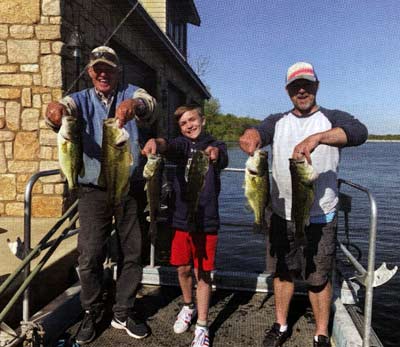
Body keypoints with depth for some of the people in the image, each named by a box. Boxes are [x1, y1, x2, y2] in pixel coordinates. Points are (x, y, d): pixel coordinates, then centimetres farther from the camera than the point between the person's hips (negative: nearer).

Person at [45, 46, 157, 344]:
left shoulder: (132, 95, 4)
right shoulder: (82, 99, 8)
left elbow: (148, 103, -20)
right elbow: (65, 108, -15)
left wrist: (135, 105, -44)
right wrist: (55, 109, -40)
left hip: (131, 188, 0)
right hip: (94, 191, 0)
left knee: (132, 253, 9)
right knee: (90, 256, 0)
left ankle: (124, 312, 27)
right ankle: (92, 312, 23)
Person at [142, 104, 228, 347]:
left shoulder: (215, 145, 1)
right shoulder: (182, 144, 4)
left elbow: (223, 158, -23)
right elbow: (168, 146, -19)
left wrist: (215, 152, -47)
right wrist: (156, 142, -43)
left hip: (207, 220, -2)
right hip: (181, 218, 3)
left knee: (203, 273, 4)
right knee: (183, 268, 14)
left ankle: (202, 327, 18)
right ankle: (188, 306, 41)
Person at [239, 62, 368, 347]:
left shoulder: (333, 119, -2)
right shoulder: (278, 121, 9)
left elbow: (359, 132, -23)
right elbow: (258, 132, -10)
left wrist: (316, 137, -40)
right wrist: (251, 135, -36)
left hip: (320, 217, -3)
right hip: (282, 214, 3)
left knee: (319, 278, 7)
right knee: (282, 272, 16)